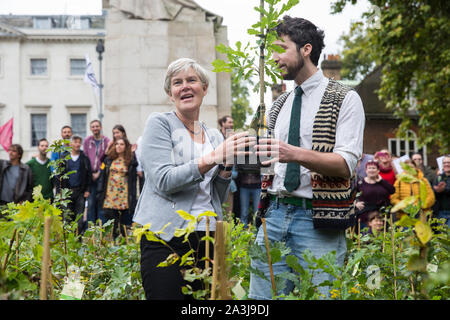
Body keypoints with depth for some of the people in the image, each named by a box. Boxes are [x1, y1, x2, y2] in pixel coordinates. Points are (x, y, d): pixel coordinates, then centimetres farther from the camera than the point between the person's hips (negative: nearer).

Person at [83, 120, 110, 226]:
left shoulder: (106, 141, 3)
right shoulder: (87, 141, 10)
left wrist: (99, 173, -7)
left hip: (101, 176, -1)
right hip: (90, 176, 2)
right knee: (91, 202, 1)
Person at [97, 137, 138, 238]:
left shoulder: (131, 161, 4)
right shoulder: (108, 160, 11)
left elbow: (134, 180, 3)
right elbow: (102, 177, 10)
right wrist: (100, 193, 5)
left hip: (124, 197, -2)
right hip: (110, 195, 2)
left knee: (125, 224, -3)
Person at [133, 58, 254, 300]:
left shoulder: (214, 136, 17)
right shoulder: (159, 123, 2)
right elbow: (163, 181, -12)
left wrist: (227, 164, 0)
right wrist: (213, 157, -18)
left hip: (207, 240, 5)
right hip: (165, 238, -5)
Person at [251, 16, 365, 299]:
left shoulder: (345, 99, 0)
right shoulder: (278, 106, 19)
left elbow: (346, 165, -11)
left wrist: (296, 154, -26)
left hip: (317, 221, -5)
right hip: (274, 214, 6)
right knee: (261, 297, 4)